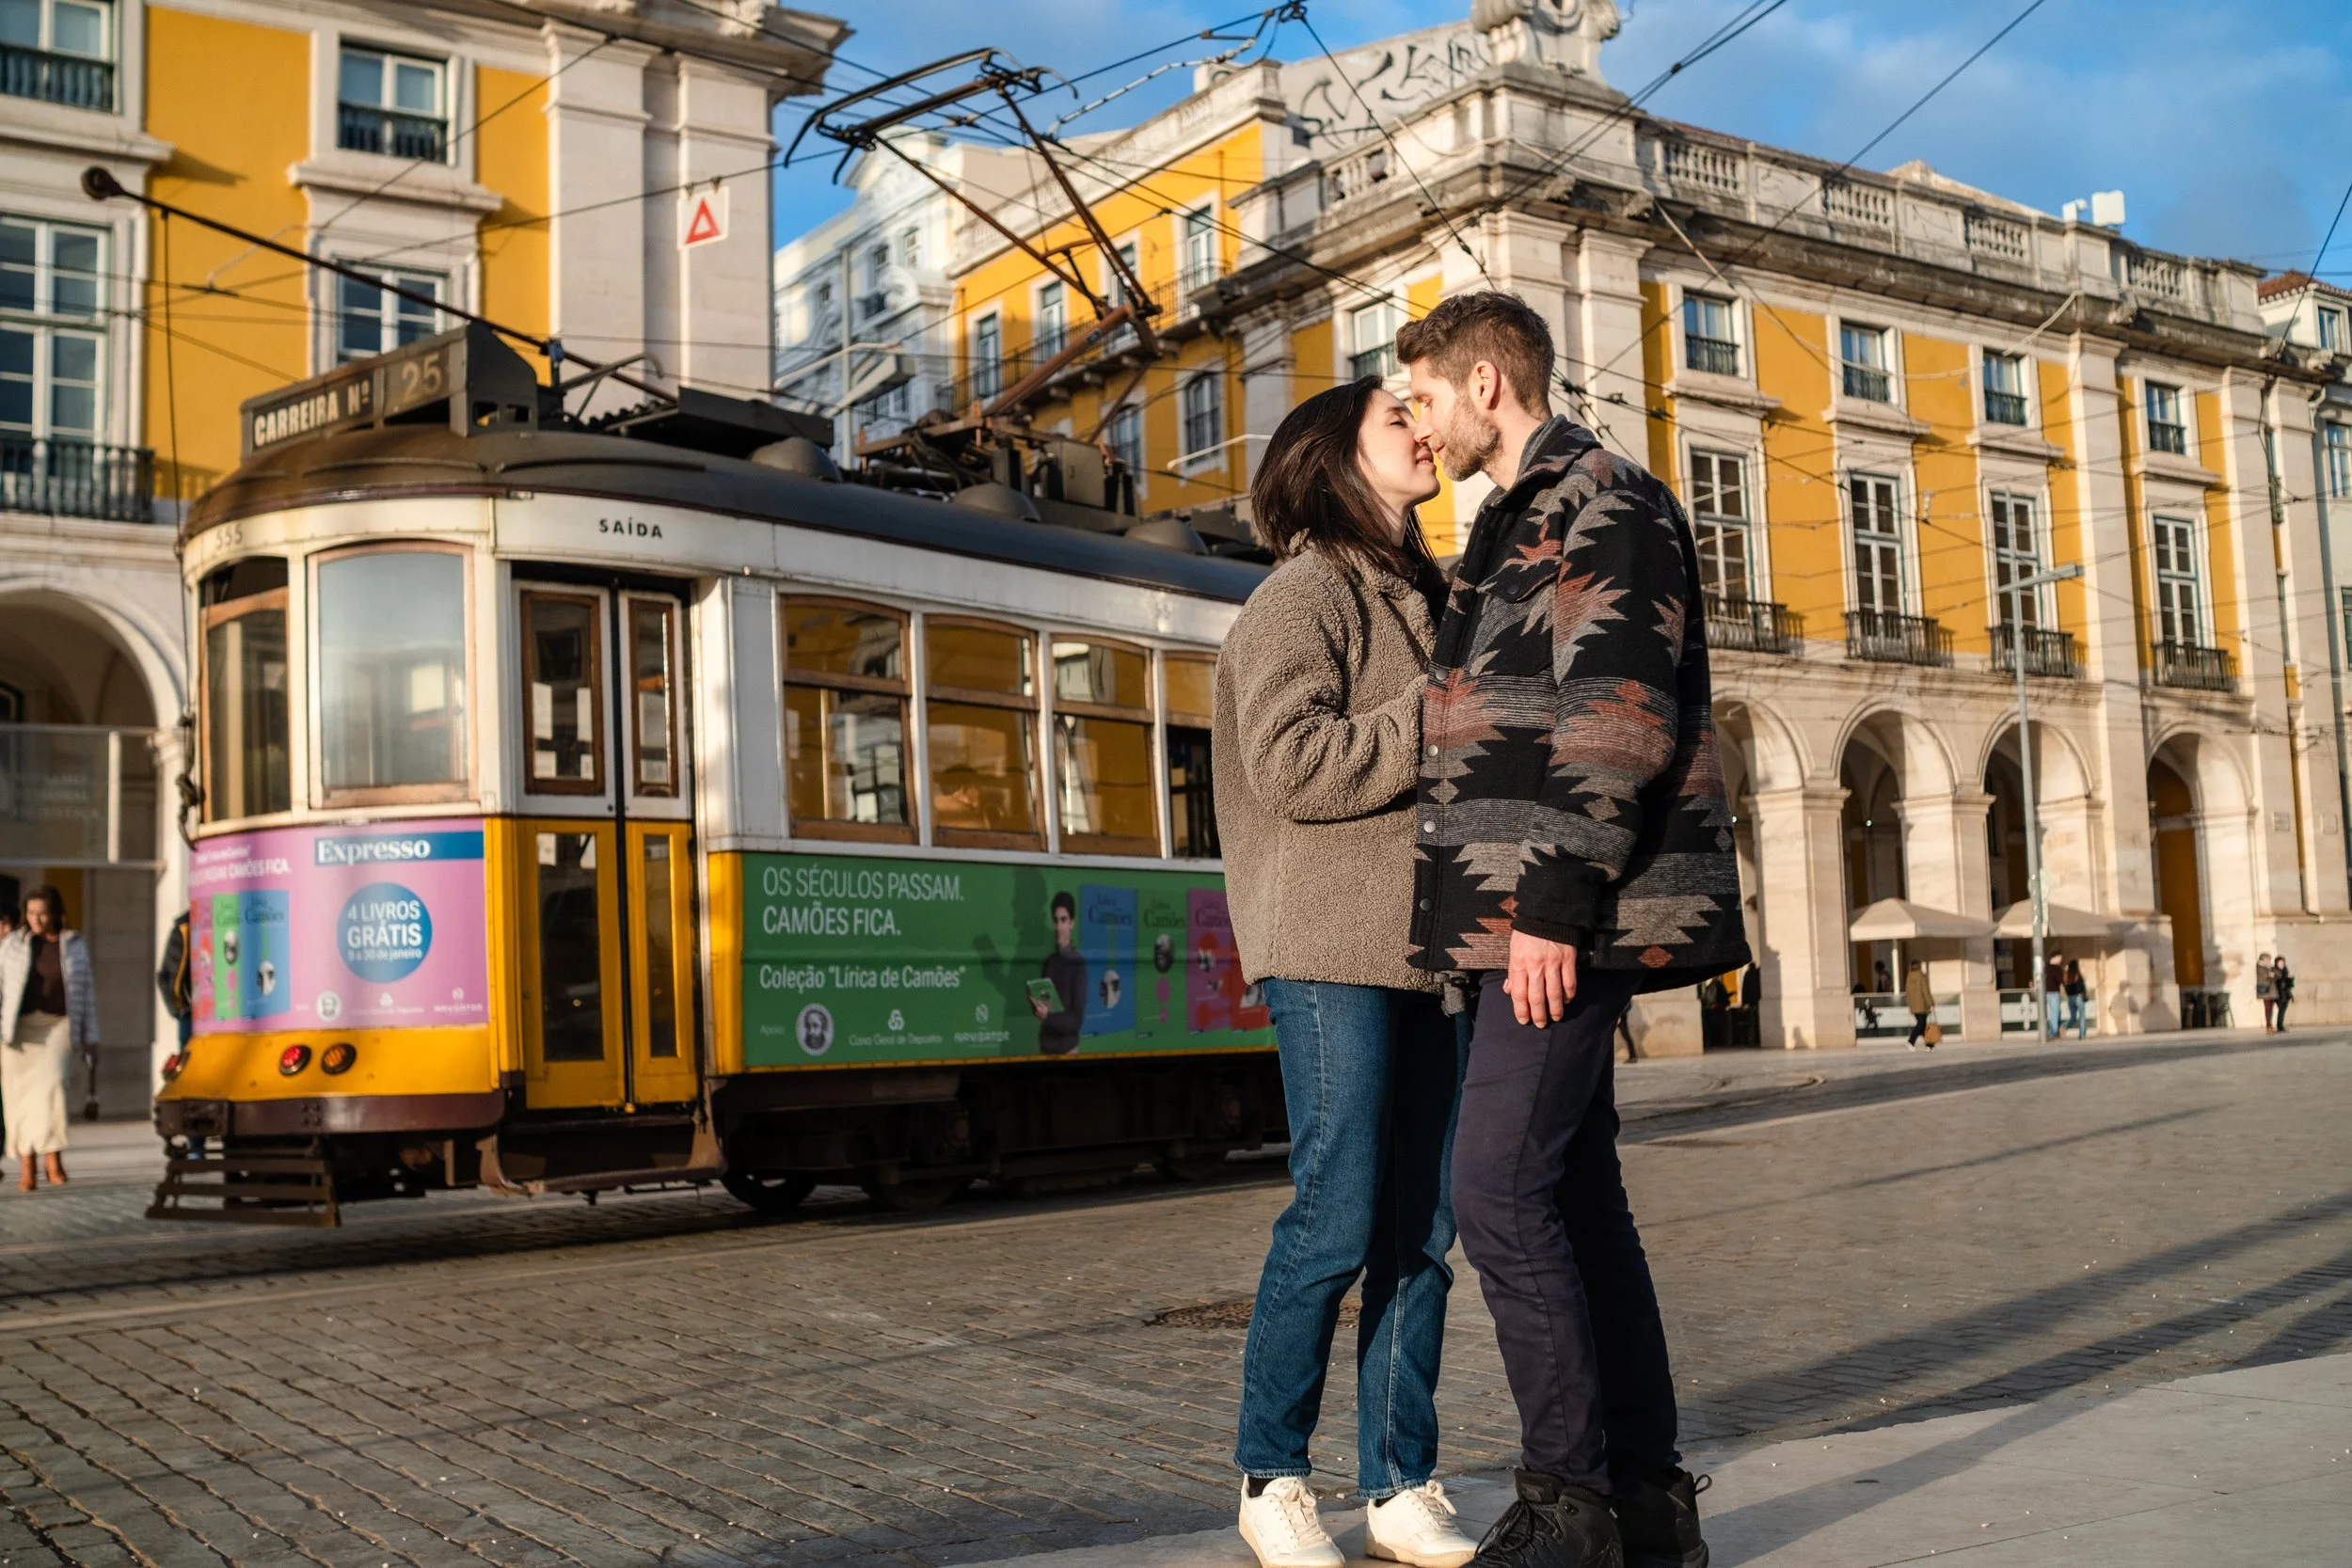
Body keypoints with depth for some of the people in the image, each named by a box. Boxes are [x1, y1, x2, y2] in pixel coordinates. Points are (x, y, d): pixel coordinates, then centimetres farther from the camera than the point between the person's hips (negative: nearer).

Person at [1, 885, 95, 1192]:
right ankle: (26, 1169, 6)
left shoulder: (74, 945, 9)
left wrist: (89, 1037, 9)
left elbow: (86, 992, 12)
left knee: (51, 1085, -19)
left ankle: (53, 1157, -16)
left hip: (58, 1026, -1)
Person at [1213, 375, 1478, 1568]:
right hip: (1333, 950, -7)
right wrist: (1439, 716, -13)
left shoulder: (1419, 596, 21)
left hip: (1429, 947, 7)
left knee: (1424, 1227, 6)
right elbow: (1292, 766, -16)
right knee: (1338, 1221, -5)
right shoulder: (1303, 593, -3)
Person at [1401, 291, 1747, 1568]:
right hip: (1523, 917, 10)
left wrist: (1553, 906, -22)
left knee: (1500, 1189, -12)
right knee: (1574, 1191, 10)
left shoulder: (1603, 505, -7)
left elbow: (1615, 721, -18)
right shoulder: (1513, 527, 24)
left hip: (1561, 919, -10)